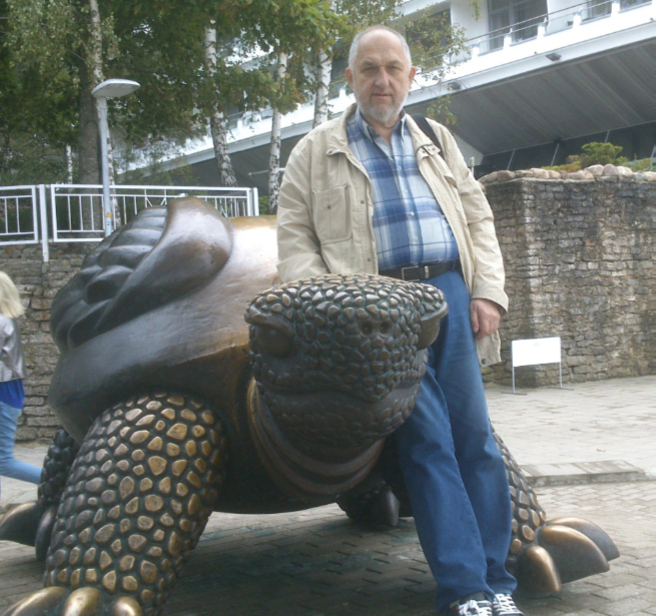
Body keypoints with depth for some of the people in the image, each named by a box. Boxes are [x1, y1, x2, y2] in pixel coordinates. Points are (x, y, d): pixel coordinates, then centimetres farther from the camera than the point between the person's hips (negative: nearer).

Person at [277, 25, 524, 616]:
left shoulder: (438, 143, 22)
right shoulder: (316, 152, 12)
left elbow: (478, 219, 19)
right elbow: (296, 239, 6)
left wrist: (488, 292, 5)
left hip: (449, 292, 4)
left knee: (475, 435, -1)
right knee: (428, 440, -9)